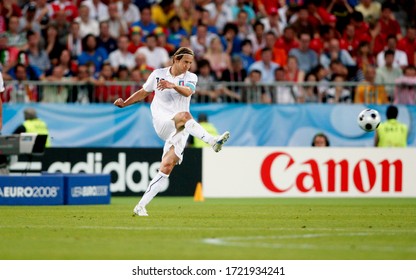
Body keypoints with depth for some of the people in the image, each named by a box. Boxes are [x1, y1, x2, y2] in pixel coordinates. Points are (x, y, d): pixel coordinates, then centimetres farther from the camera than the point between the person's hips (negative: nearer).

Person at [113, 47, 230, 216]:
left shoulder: (190, 77, 5)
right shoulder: (158, 74, 8)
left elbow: (187, 92, -18)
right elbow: (143, 92, 22)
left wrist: (173, 86, -37)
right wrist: (124, 103, 12)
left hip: (179, 131, 1)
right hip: (161, 123, -1)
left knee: (167, 167, -10)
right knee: (185, 115, -34)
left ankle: (141, 206, -5)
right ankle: (212, 141, -51)